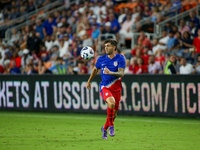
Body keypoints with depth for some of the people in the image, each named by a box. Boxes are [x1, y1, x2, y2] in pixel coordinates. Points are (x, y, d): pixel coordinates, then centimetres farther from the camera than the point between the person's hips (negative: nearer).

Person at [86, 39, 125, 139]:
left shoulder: (120, 58, -4)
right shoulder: (101, 59, 1)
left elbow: (121, 73, -14)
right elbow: (95, 69, 20)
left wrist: (111, 73, -31)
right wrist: (89, 81, 28)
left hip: (116, 88, 1)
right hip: (104, 87, -1)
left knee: (114, 112, 7)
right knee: (111, 103, -31)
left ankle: (105, 128, 33)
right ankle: (111, 125, -12)